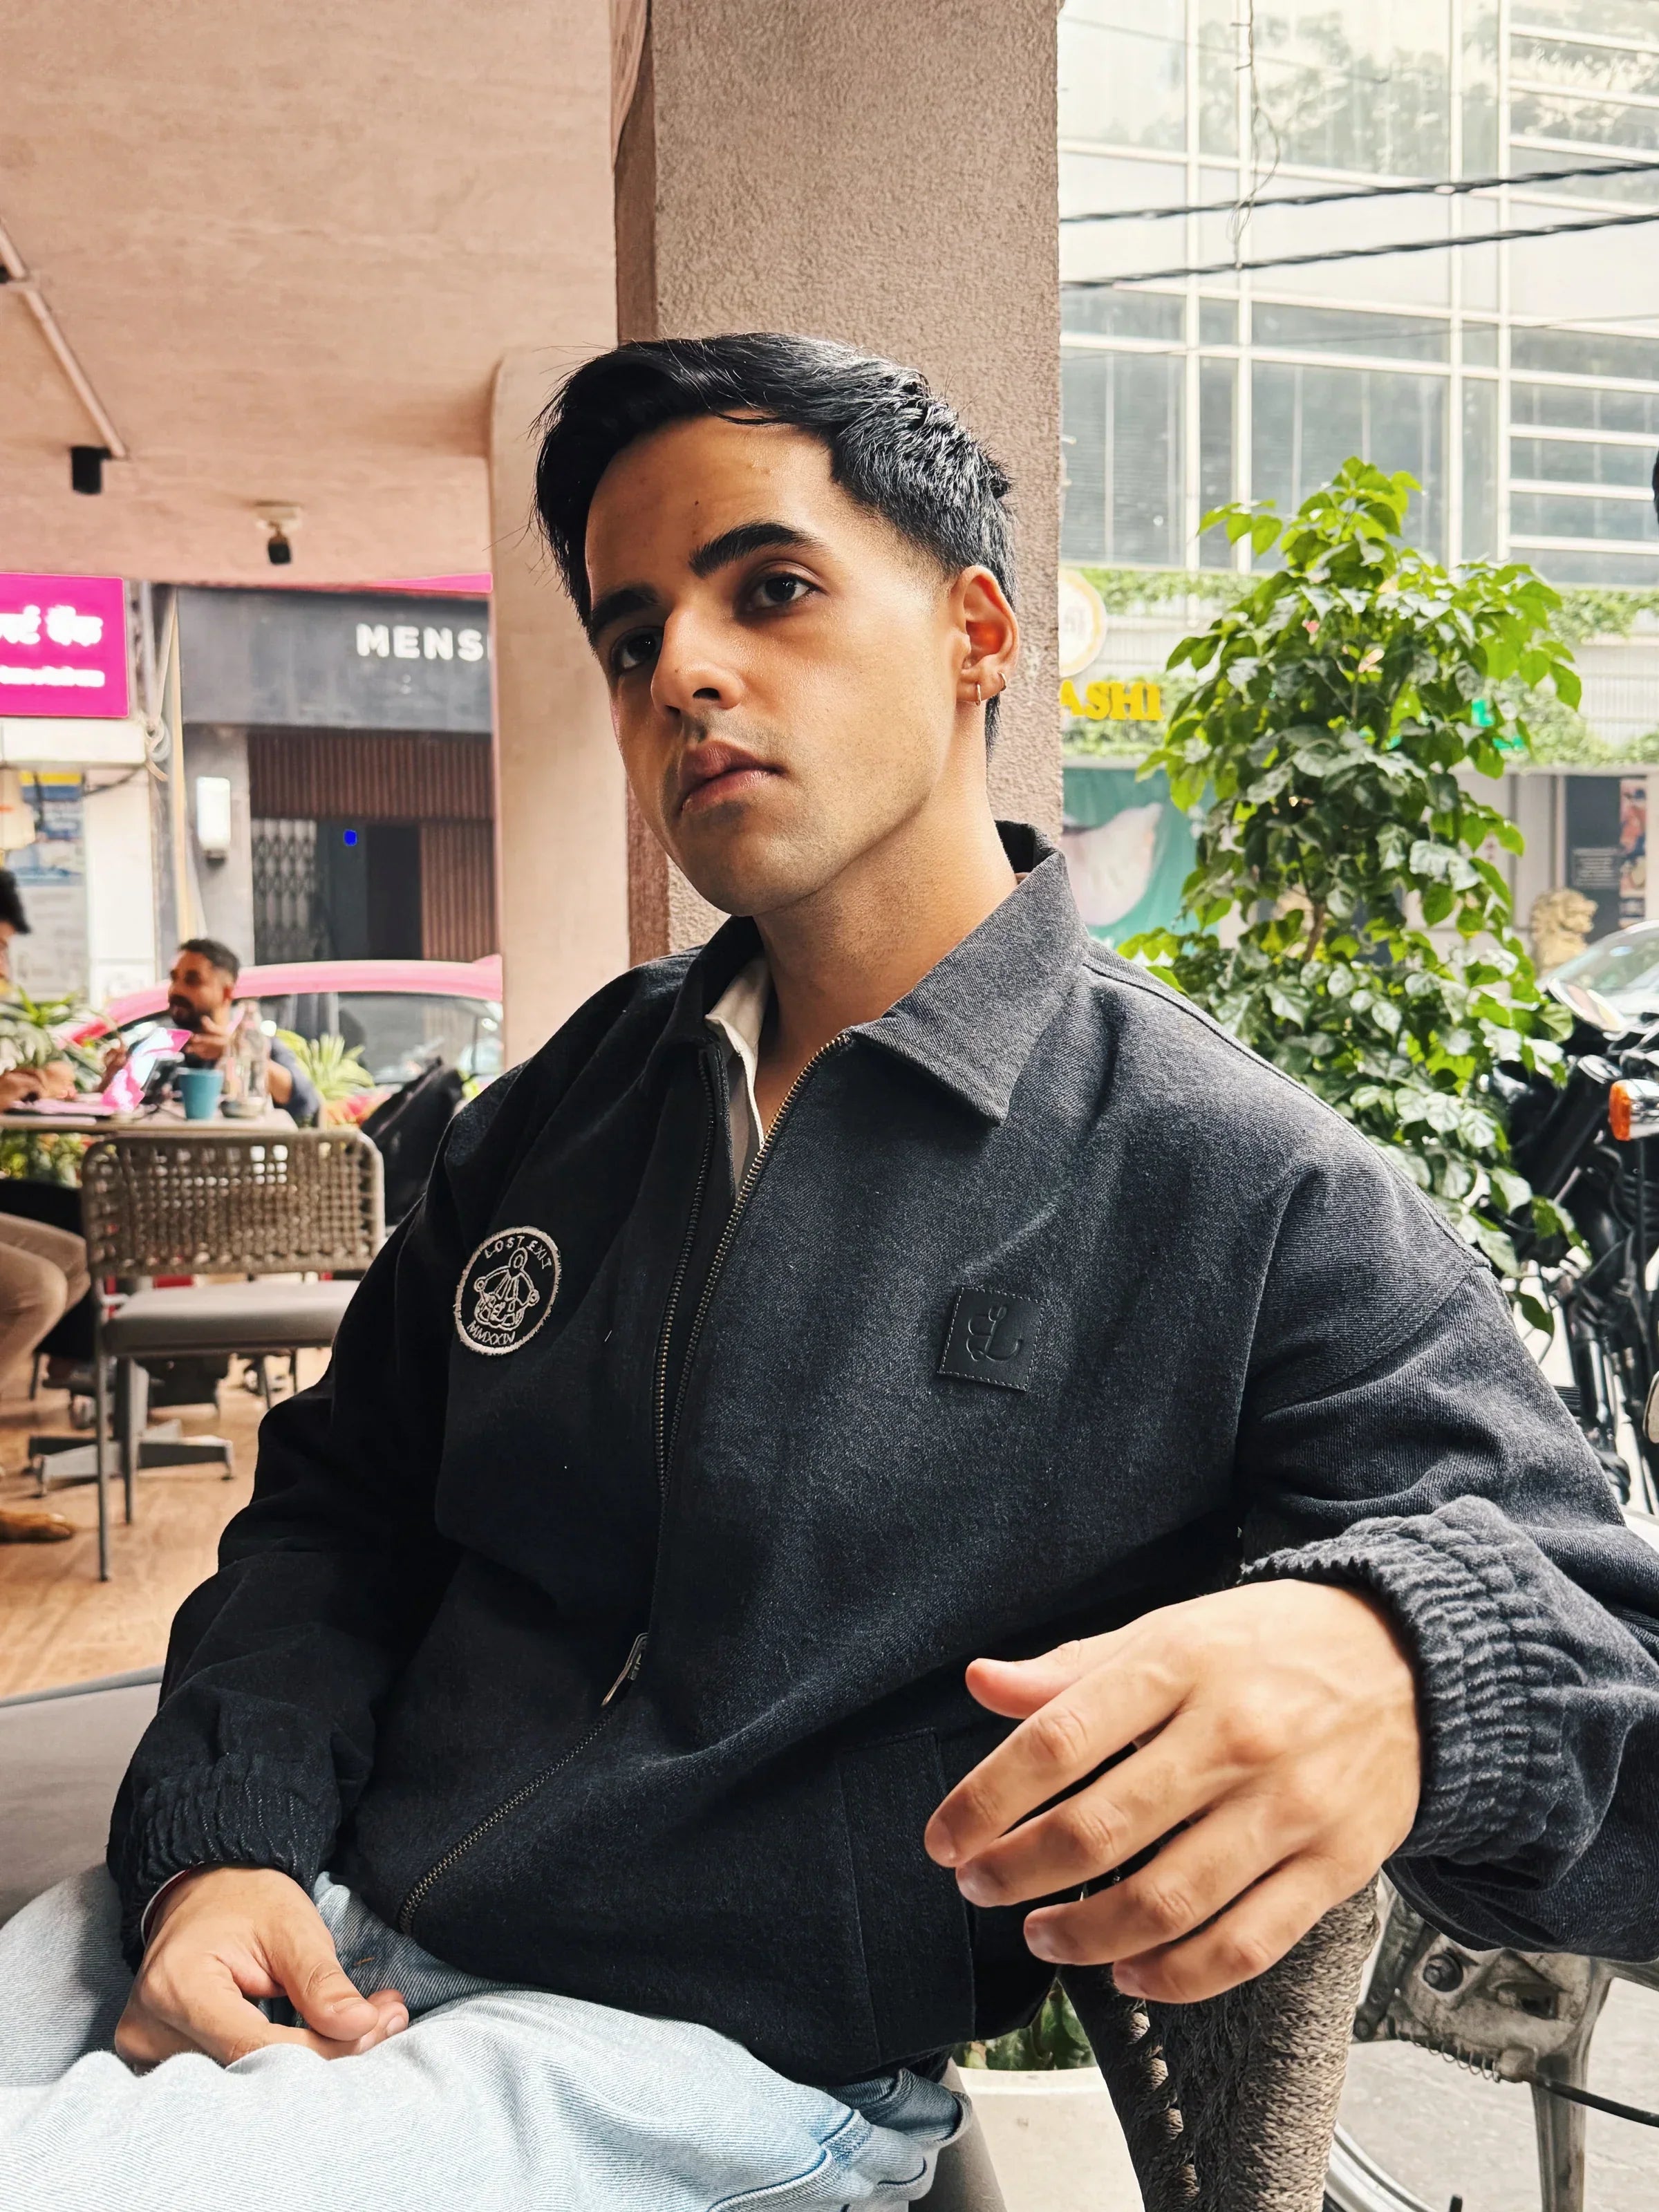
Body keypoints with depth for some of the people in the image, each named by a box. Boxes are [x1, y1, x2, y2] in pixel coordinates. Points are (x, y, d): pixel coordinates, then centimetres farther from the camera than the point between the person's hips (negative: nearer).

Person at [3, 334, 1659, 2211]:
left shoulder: (1252, 1197, -10)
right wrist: (225, 1834, -4)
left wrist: (1386, 1665, -35)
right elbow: (336, 1506, 13)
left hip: (698, 2062, -5)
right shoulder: (567, 1101, 8)